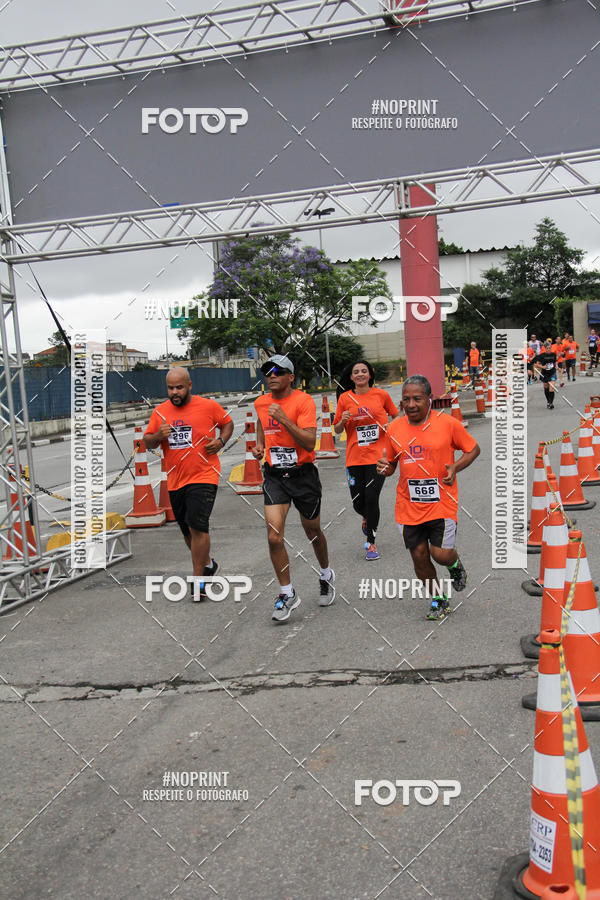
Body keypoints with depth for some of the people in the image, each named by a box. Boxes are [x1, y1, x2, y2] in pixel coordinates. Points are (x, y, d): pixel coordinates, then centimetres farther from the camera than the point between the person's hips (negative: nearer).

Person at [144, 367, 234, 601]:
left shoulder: (209, 406, -4)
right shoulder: (160, 412, 5)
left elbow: (228, 423, 11)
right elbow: (147, 442, 10)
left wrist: (221, 441, -8)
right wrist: (158, 436, -12)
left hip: (203, 477, -5)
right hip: (175, 481, 5)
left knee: (198, 526, -16)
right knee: (188, 531, 15)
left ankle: (198, 579, -6)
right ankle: (208, 564, 40)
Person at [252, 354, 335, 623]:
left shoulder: (304, 401, -13)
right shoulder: (261, 403, 3)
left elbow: (309, 442, -23)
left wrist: (284, 419, -30)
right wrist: (259, 445, 10)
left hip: (303, 474, -3)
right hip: (274, 476, 3)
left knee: (313, 532, 14)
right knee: (274, 536, -11)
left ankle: (326, 575, 44)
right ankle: (287, 594, 3)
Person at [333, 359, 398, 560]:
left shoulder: (381, 395, 2)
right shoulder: (345, 398, 4)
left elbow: (395, 415, 18)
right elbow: (337, 430, 10)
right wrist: (343, 420, -11)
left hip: (377, 455, -1)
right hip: (354, 458, 2)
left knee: (371, 498, -9)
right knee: (358, 502, 4)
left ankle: (371, 542, 8)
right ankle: (367, 518, 42)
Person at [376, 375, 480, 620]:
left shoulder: (448, 423, -6)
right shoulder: (394, 429, 3)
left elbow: (473, 449, 5)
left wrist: (455, 467, -12)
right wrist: (384, 468, -8)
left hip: (442, 502, -3)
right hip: (409, 505, 3)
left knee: (441, 554, -9)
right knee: (419, 557, 8)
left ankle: (455, 564, 29)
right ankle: (438, 601, 31)